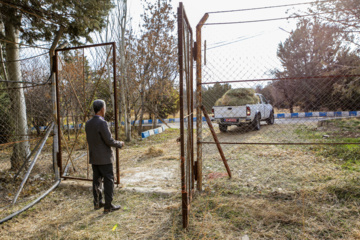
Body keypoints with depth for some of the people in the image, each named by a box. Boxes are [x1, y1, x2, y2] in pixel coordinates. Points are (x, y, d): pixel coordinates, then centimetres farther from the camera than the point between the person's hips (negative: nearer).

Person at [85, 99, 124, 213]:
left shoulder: (88, 123, 5)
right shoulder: (102, 123, -20)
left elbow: (89, 140, 14)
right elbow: (109, 141, -19)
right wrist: (120, 144, -2)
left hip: (93, 158, 8)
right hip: (104, 158, -8)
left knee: (96, 180, 16)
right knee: (109, 181, 2)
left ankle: (97, 203, 26)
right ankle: (108, 206, 7)